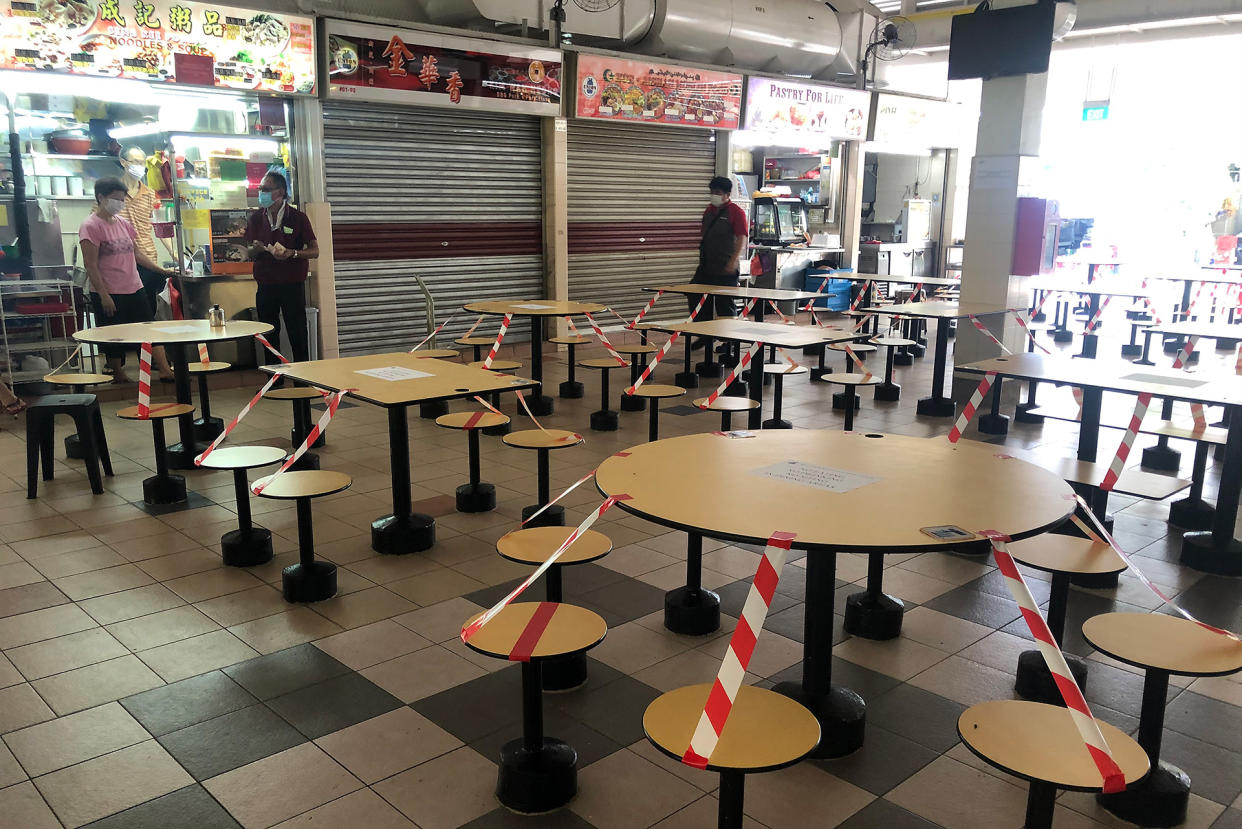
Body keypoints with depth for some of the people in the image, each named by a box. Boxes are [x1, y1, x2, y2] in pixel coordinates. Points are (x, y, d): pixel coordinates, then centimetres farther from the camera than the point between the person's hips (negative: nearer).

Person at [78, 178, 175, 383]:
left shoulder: (123, 223, 12)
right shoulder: (91, 226, -10)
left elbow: (136, 253, 22)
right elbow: (91, 265, -14)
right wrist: (104, 295, -18)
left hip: (134, 289, 7)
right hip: (109, 293, -7)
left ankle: (165, 371, 5)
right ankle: (118, 376, 16)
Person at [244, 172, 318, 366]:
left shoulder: (297, 217, -3)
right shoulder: (256, 218, 7)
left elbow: (314, 251, -2)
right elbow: (250, 254, 14)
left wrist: (292, 253, -19)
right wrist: (256, 249, -9)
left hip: (292, 283, -4)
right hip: (265, 283, 4)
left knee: (297, 335, -2)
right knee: (269, 335, 9)